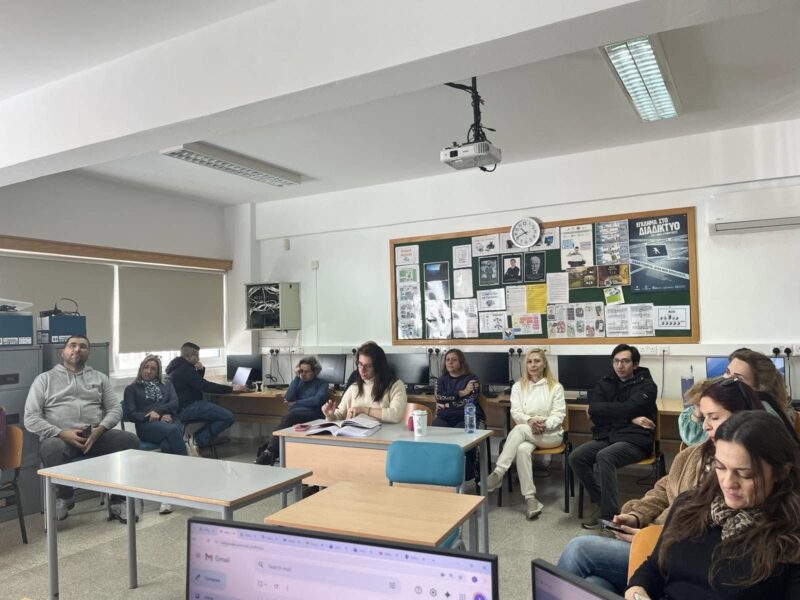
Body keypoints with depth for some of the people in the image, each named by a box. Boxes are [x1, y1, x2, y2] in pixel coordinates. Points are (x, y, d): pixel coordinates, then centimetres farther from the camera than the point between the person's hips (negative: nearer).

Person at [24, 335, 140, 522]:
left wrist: (99, 430, -11)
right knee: (51, 449, -38)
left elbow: (115, 409, 10)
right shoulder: (44, 379, 11)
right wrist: (62, 433, -14)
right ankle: (64, 497, -8)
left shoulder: (99, 378, 18)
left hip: (96, 435, 2)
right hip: (60, 437, -2)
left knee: (130, 440, -25)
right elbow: (31, 418, 2)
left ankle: (118, 500, -9)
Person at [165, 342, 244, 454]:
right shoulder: (184, 369, -17)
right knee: (228, 417, -18)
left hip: (184, 407, 11)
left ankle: (196, 439, 2)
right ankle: (197, 441, -12)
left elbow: (198, 383, 25)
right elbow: (205, 386, -21)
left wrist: (200, 370, 5)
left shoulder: (179, 366, 15)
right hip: (188, 408, -11)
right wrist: (231, 388, -16)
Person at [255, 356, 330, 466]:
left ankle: (269, 452, -46)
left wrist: (296, 403, 1)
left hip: (312, 416, -4)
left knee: (287, 419, -35)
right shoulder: (298, 382, 26)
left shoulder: (322, 384, 14)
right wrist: (297, 377, 7)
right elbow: (288, 398, 7)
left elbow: (317, 400, -6)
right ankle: (271, 453, -49)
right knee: (288, 420, -36)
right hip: (294, 416, 4)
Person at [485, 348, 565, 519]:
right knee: (522, 449, -36)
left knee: (520, 429, -34)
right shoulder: (518, 386, 11)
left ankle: (497, 474, -34)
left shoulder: (555, 387, 6)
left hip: (551, 433, -2)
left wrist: (545, 424, -23)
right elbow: (515, 412, 0)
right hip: (527, 432, 2)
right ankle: (530, 498, -32)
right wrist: (530, 420, -21)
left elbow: (559, 414, -2)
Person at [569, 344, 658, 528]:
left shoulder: (646, 386, 0)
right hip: (606, 437, 5)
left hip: (634, 440, -5)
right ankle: (601, 502, -1)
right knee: (576, 457, -19)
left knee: (604, 457, -33)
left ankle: (611, 516, -25)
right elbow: (593, 411, -5)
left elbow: (628, 408, -18)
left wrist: (601, 409, -5)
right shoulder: (605, 383, 13)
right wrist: (628, 418, -13)